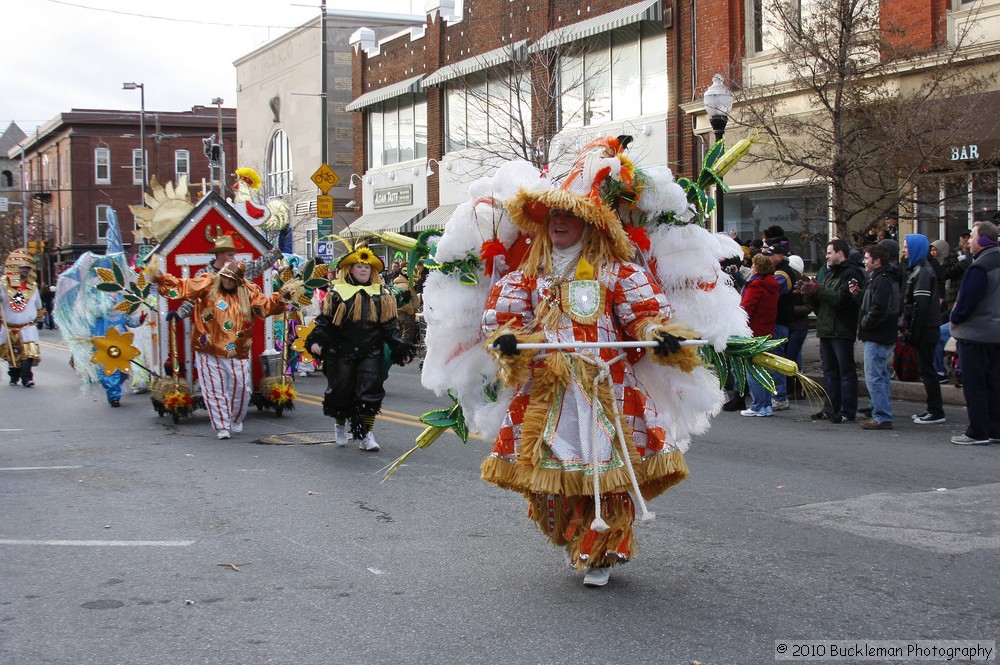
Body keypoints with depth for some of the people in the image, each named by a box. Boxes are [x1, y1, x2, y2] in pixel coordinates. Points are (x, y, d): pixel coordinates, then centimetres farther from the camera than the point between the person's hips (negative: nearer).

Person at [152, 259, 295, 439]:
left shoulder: (249, 292, 3)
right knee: (215, 390, 0)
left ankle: (236, 420, 35)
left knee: (241, 387, 9)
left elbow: (266, 306, -3)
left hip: (238, 353, 2)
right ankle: (222, 427, 10)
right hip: (209, 352, -2)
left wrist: (281, 298, -21)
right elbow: (181, 287, -9)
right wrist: (161, 279, -23)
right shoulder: (206, 285, -4)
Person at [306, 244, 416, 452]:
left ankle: (366, 433, 2)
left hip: (371, 352, 1)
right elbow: (325, 320, 1)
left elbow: (389, 325, 7)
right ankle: (341, 425, 32)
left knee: (370, 391, -5)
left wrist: (400, 348, -1)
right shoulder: (337, 292, 3)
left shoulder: (381, 294, 7)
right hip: (341, 351, -1)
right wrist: (316, 340, -14)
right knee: (341, 390, 6)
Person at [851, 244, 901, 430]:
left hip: (876, 338, -11)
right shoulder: (887, 278, 16)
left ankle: (882, 417, -6)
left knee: (874, 378, -7)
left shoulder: (881, 281, -18)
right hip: (885, 337, 11)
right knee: (883, 376, 15)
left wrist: (864, 323, -13)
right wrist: (858, 294, 6)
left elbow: (879, 310, -26)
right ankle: (884, 415, 22)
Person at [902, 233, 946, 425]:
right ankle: (933, 409, 19)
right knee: (925, 369, 13)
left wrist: (912, 332, -20)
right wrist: (909, 330, 18)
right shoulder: (918, 270, 16)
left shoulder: (923, 272, -15)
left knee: (926, 369, -6)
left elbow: (921, 306, -21)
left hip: (925, 330, -10)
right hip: (926, 329, 10)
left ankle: (936, 412, -2)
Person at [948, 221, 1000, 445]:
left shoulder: (979, 267, -19)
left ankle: (978, 433, 1)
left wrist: (956, 319, -2)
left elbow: (966, 301, -21)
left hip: (976, 334, -9)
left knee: (974, 385, -2)